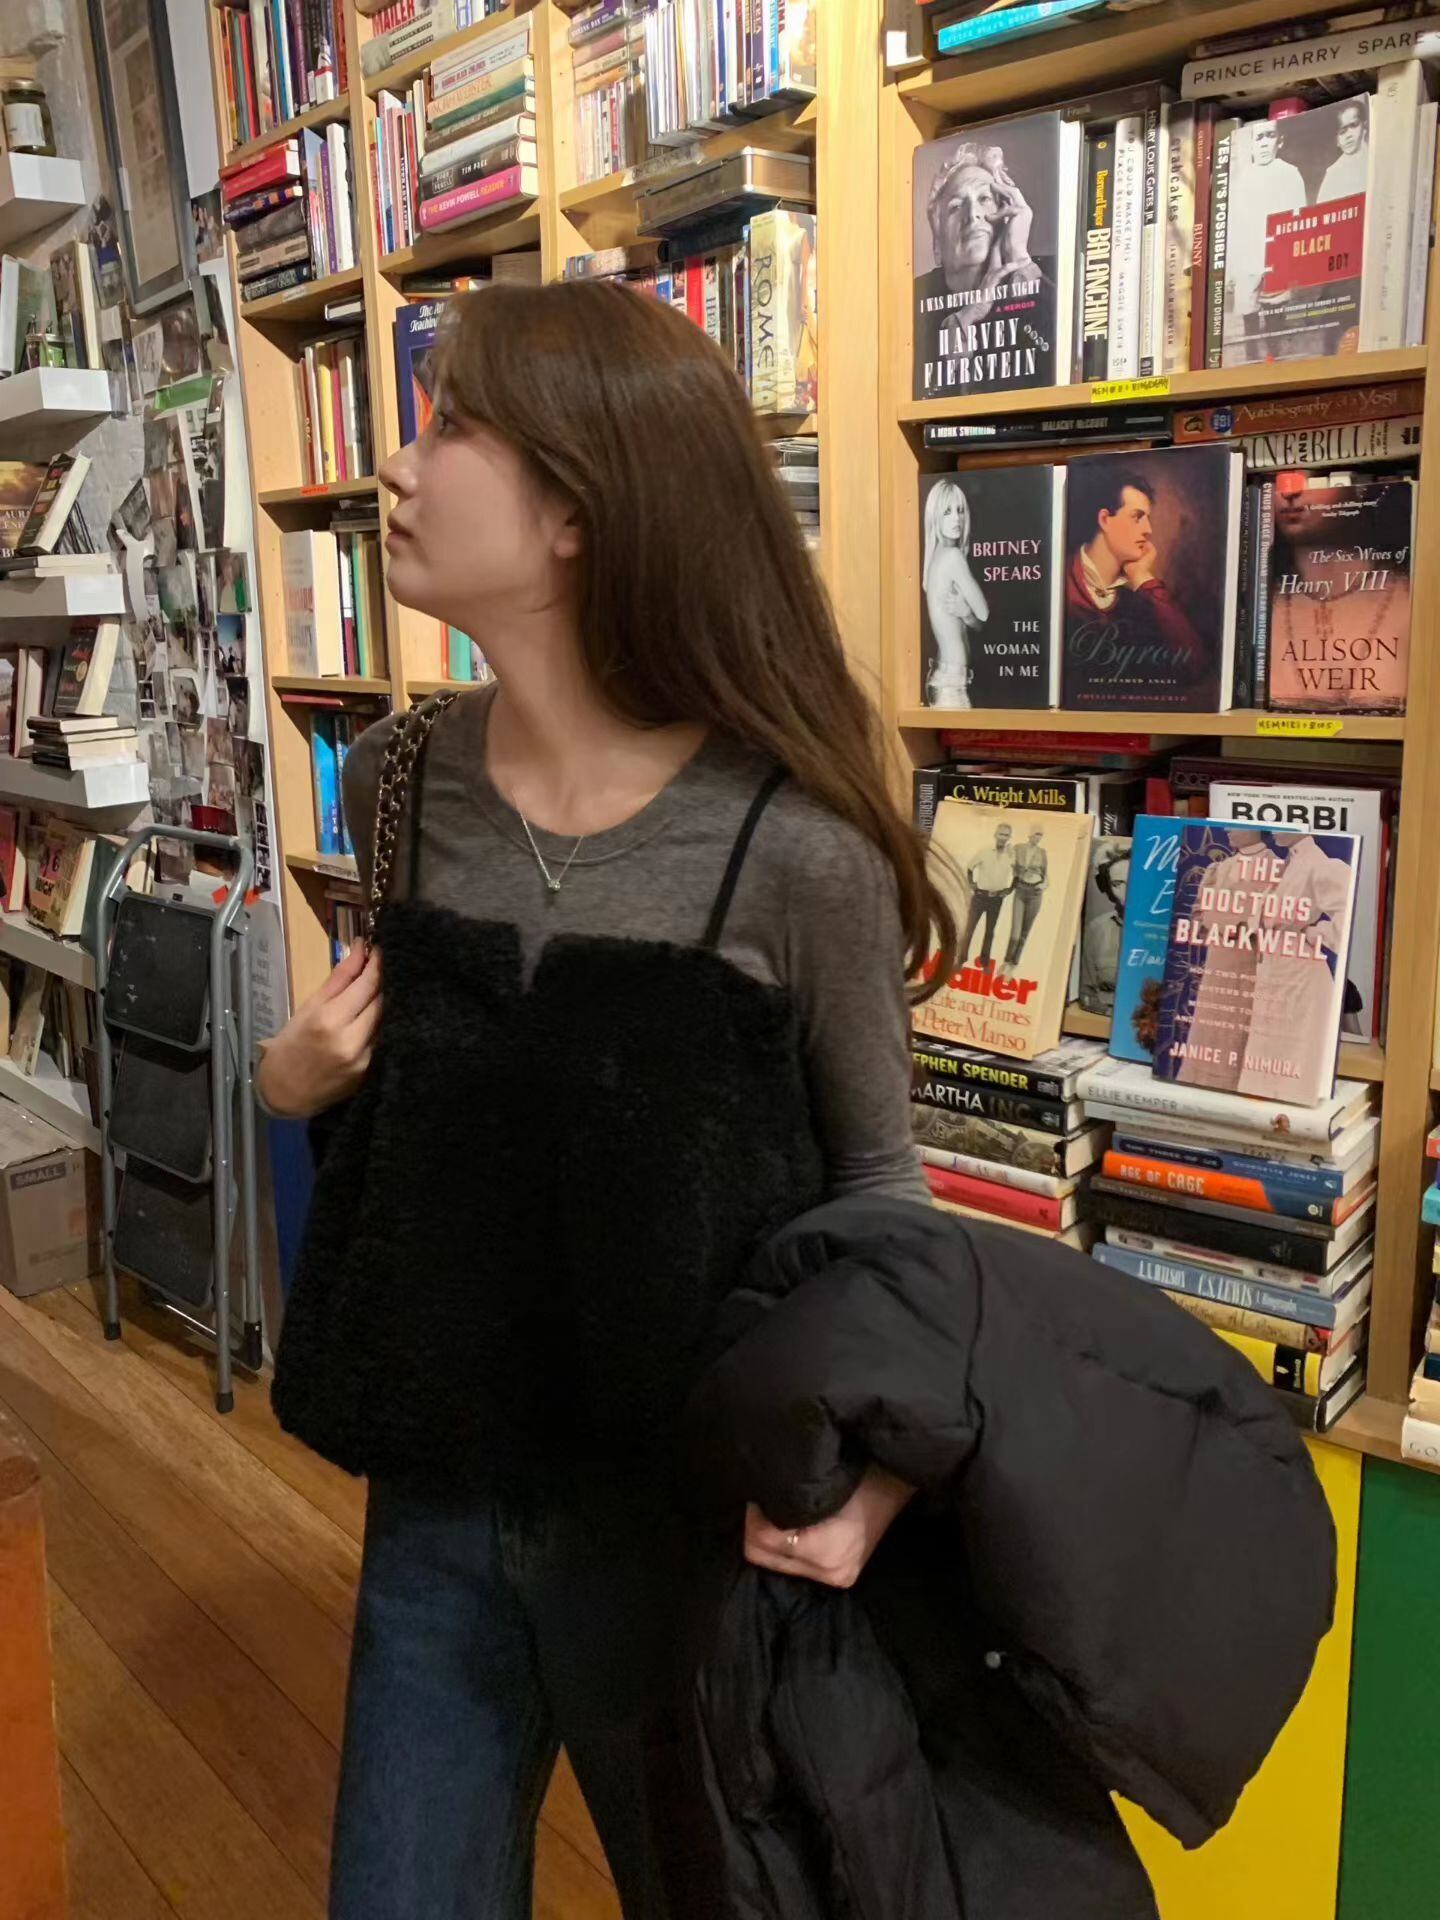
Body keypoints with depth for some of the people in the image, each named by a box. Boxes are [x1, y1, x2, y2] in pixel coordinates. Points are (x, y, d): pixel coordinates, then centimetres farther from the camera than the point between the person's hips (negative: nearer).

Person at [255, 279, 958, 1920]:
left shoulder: (790, 848, -22)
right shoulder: (400, 787, -6)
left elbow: (879, 1173, -8)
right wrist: (300, 1080, -9)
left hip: (697, 1519, -3)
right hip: (437, 1502, 4)